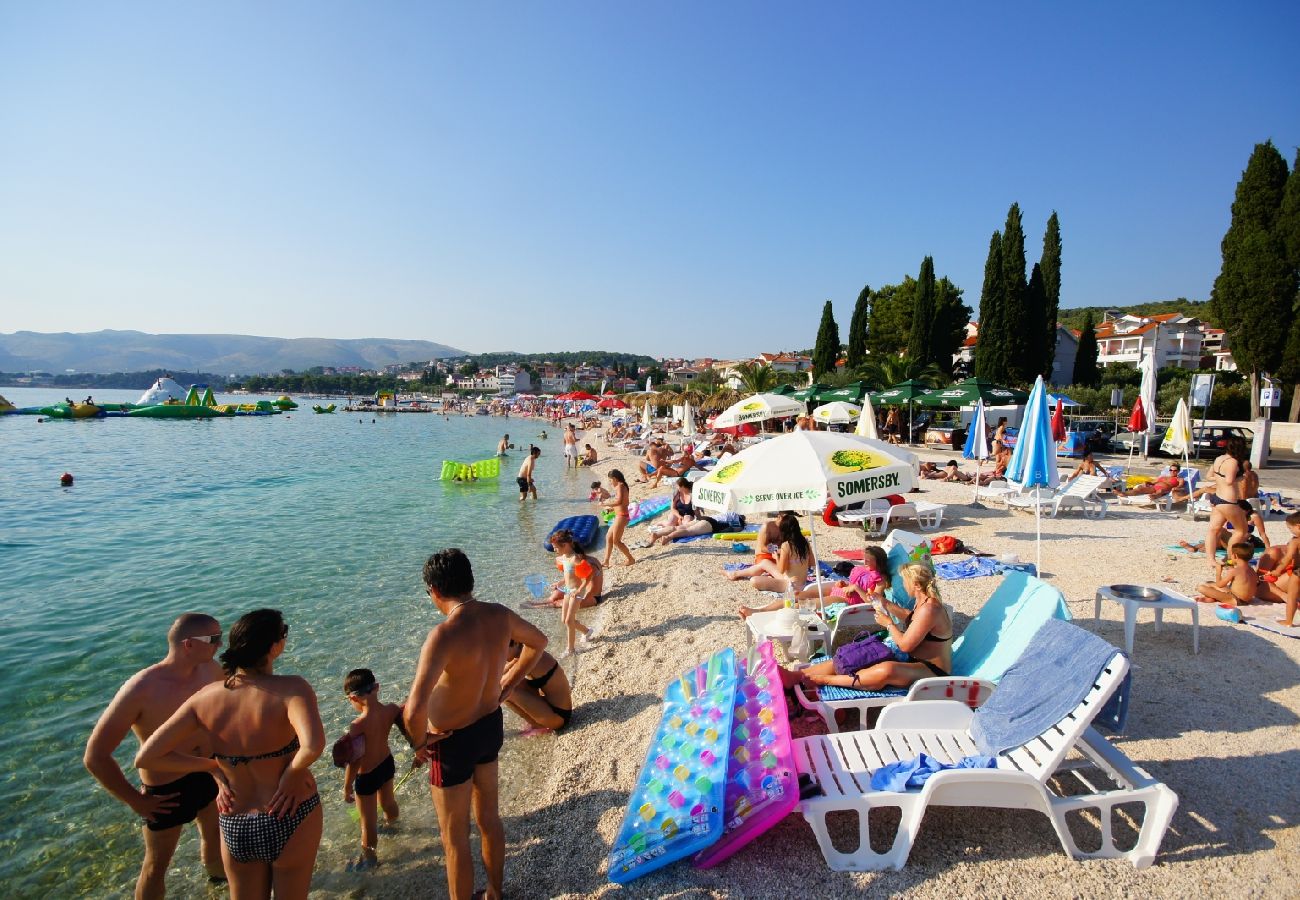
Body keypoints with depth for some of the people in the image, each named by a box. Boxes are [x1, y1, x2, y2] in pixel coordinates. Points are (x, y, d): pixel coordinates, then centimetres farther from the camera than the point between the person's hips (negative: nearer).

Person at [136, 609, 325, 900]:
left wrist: (214, 766, 1)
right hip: (291, 822, -3)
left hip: (235, 829, 4)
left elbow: (147, 757, -6)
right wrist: (292, 774, -22)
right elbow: (313, 746, -43)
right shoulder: (291, 688, -27)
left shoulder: (206, 697, -10)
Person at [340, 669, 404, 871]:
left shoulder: (358, 726, -35)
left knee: (368, 822, 19)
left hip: (367, 776, -5)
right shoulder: (392, 709, -21)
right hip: (387, 764, 6)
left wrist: (347, 787, -9)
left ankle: (369, 857, 40)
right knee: (388, 801, 34)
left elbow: (354, 763, -24)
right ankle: (390, 824, 62)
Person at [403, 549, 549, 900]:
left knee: (455, 840, 15)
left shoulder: (444, 635, -32)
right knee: (489, 818, 28)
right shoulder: (499, 615, -11)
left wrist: (420, 743, -18)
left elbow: (414, 711, -39)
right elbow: (538, 641, 9)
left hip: (453, 742, -7)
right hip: (491, 726, 7)